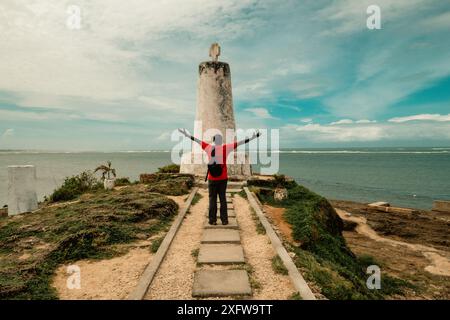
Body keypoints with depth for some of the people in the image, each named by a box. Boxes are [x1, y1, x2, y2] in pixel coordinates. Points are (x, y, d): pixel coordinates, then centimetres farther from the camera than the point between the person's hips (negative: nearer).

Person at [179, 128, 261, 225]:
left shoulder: (209, 147, -4)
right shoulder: (226, 148, -6)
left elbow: (197, 140, 6)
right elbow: (238, 143, -2)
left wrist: (187, 135, 18)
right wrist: (252, 138, 3)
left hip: (212, 178, 0)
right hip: (223, 178, 0)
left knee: (212, 199, 7)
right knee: (223, 199, 8)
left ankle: (212, 220, 7)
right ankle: (224, 220, 11)